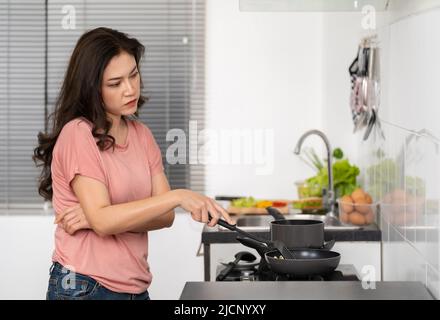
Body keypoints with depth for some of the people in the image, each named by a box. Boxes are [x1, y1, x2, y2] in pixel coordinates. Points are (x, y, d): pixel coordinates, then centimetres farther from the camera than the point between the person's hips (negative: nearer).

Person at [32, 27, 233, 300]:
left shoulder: (141, 135, 8)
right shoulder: (78, 134, -11)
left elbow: (164, 215, -1)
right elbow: (102, 221, -20)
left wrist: (100, 216, -16)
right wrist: (178, 196, -25)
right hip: (83, 287, -5)